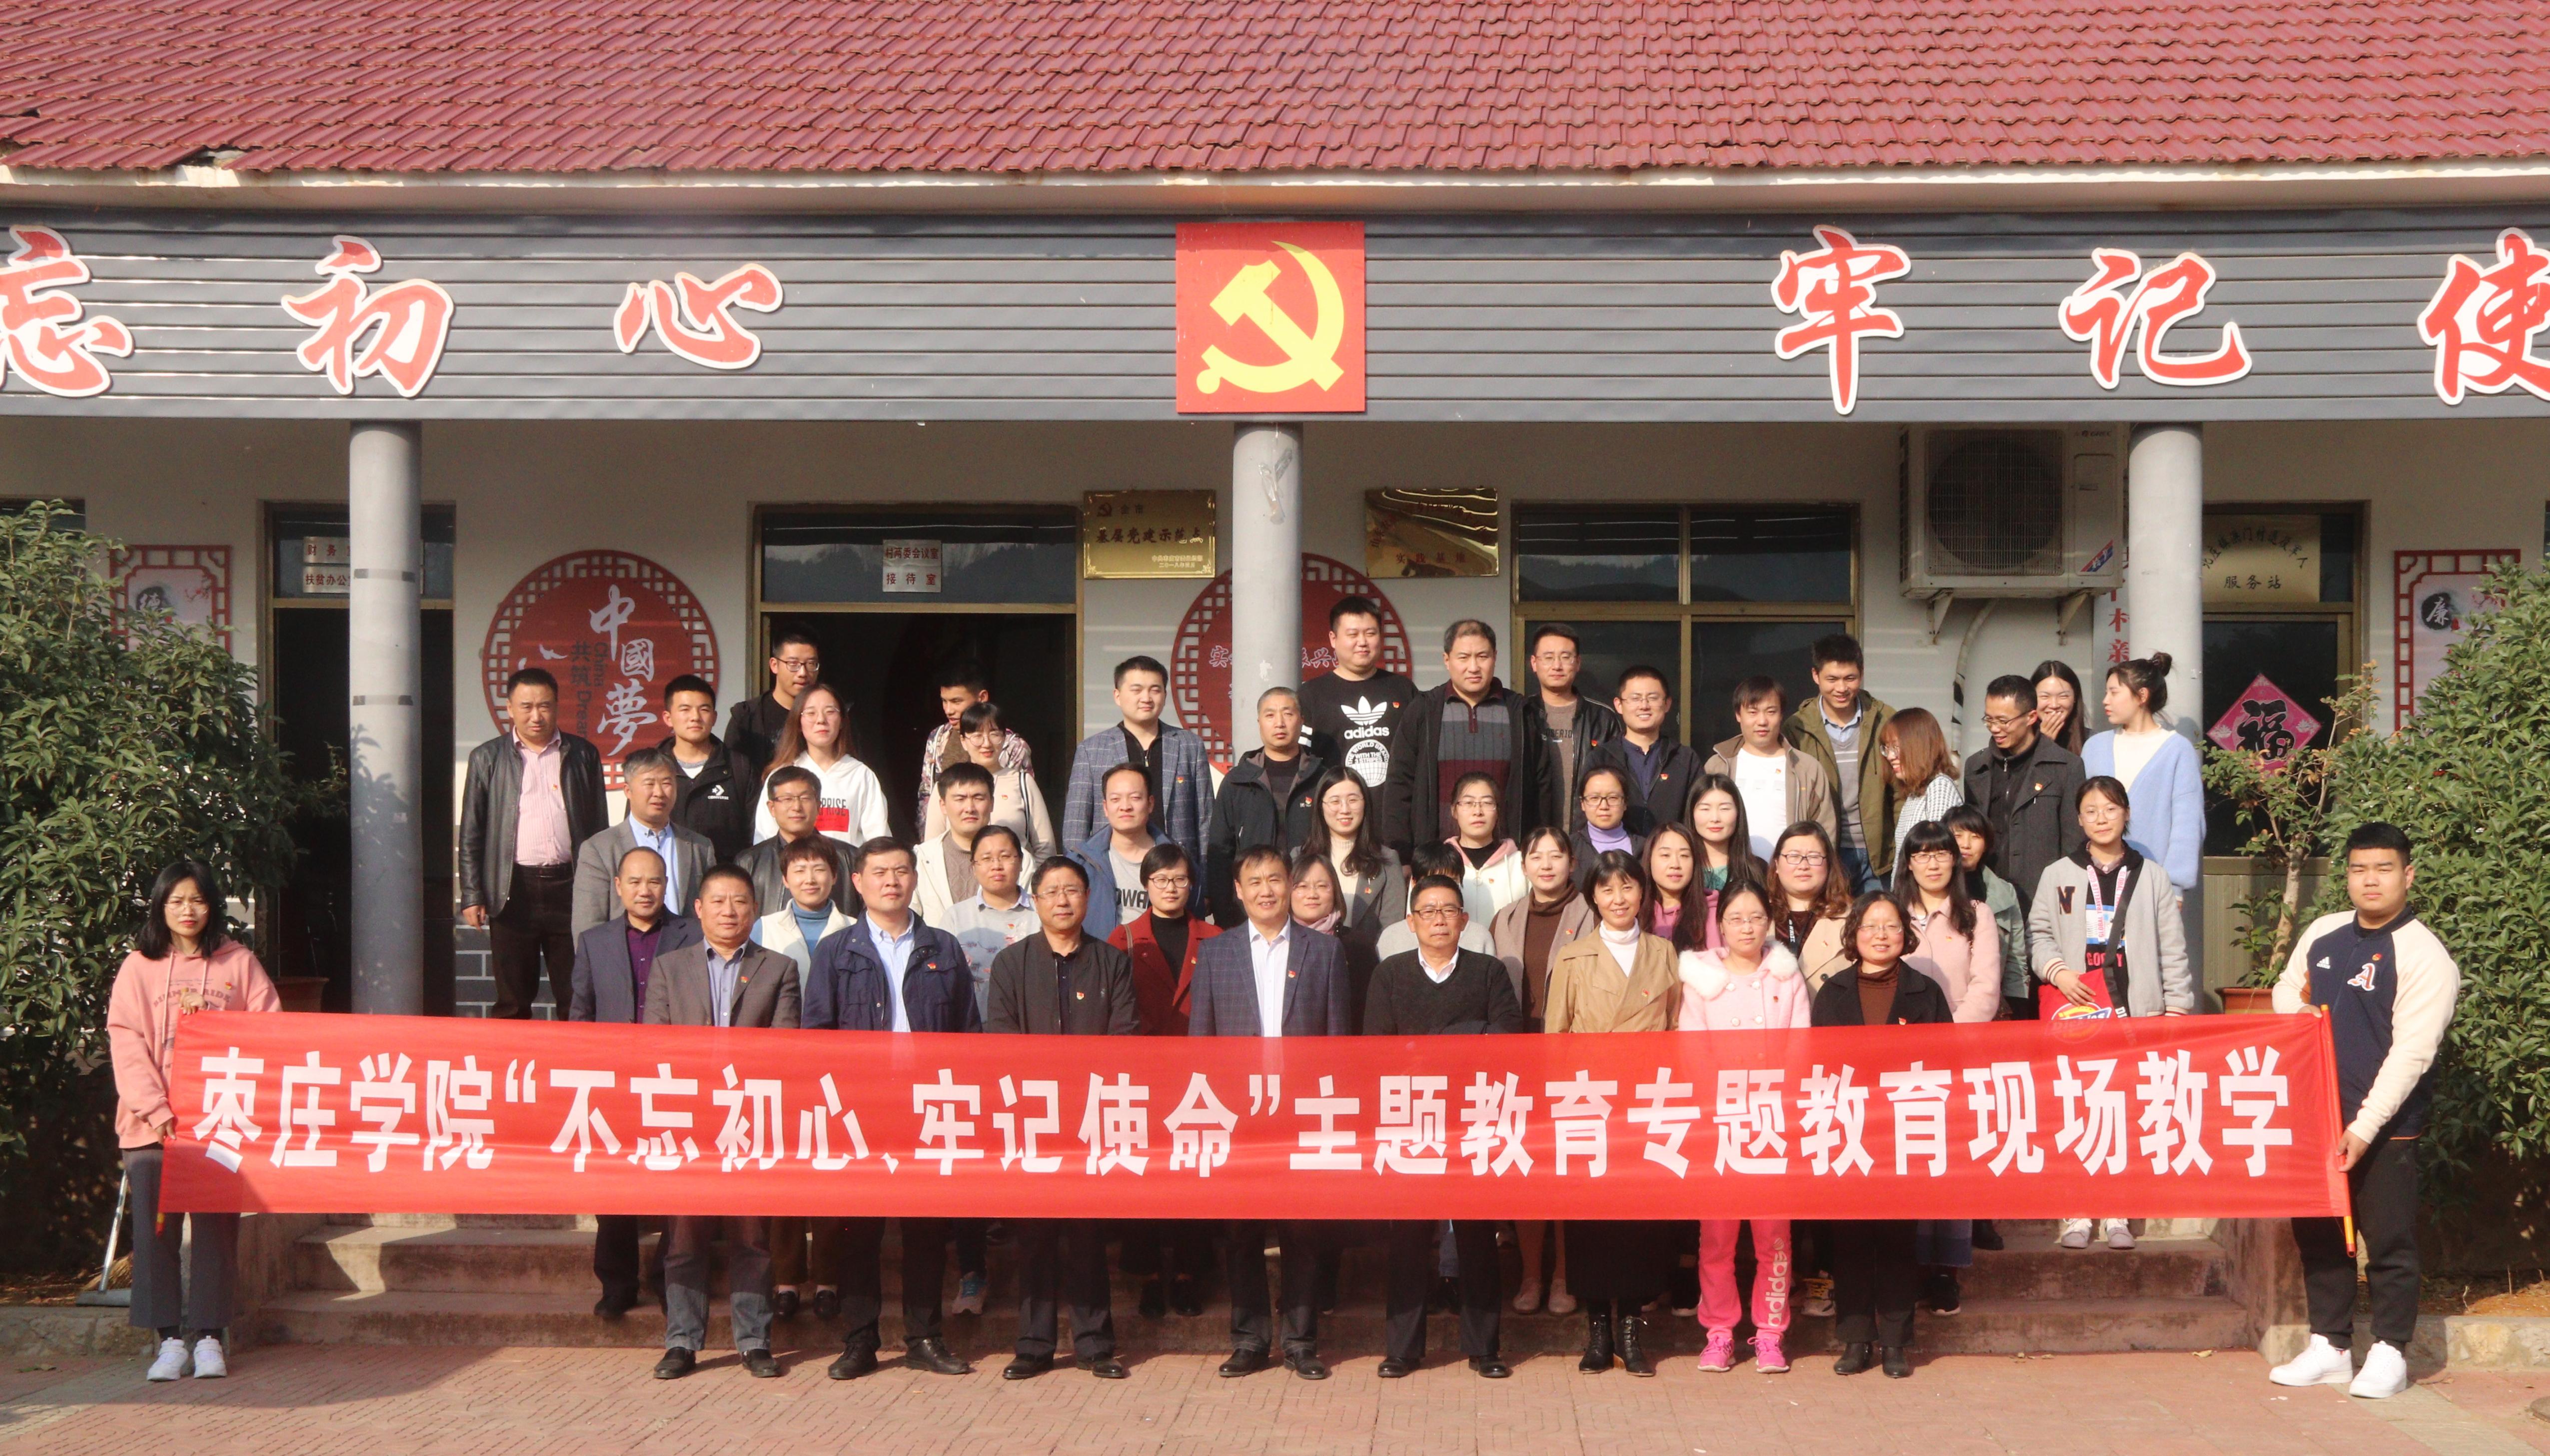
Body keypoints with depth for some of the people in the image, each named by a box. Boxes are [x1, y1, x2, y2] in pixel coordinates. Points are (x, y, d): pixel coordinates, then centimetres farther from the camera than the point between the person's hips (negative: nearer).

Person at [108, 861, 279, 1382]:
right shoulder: (138, 968, 7)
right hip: (154, 1122, 0)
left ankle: (209, 1336, 5)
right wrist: (157, 1110, -10)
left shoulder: (239, 963, 8)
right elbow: (126, 1044, 0)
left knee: (216, 1226, -1)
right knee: (156, 1225, -3)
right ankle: (169, 1337, 3)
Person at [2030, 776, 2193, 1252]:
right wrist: (2056, 970, -7)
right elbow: (2039, 935, 11)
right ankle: (2075, 1215, 1)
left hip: (2137, 1012, 0)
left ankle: (2118, 1216, 5)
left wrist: (2176, 1007, 4)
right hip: (2076, 1010, 0)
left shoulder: (2151, 878, 10)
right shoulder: (2058, 876, 9)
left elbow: (2172, 950, 9)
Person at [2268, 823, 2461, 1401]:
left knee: (2389, 1242, 0)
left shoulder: (2424, 956, -12)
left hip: (2384, 1127, -6)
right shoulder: (2323, 934, 8)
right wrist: (2296, 1008, -2)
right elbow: (2287, 987, 24)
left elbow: (2412, 1052, -18)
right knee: (2318, 1234, 12)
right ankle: (2328, 1348, 23)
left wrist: (2364, 1128, -23)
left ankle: (2389, 1355, 11)